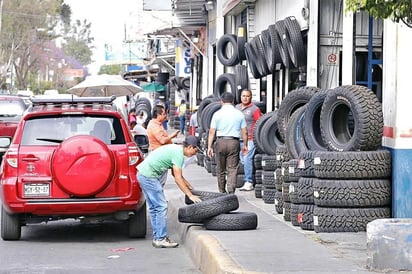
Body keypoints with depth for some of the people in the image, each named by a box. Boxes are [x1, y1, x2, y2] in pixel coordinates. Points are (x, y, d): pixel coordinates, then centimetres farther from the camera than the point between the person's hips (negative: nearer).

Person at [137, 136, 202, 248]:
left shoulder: (176, 149, 16)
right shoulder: (178, 154, -15)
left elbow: (176, 174, 24)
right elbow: (178, 179, -17)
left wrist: (190, 187, 24)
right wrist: (190, 196, -14)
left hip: (143, 174, 11)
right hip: (149, 176, -11)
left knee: (154, 208, 14)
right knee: (161, 207, -8)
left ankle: (157, 237, 19)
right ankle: (161, 239, -6)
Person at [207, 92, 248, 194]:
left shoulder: (217, 114, 0)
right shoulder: (239, 114, 3)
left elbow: (212, 132, -3)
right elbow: (244, 132, 5)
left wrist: (209, 147, -1)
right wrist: (245, 145, 16)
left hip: (221, 141, 0)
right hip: (234, 142, 0)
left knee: (220, 169, 12)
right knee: (232, 169, 0)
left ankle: (222, 192, 20)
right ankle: (231, 190, -16)